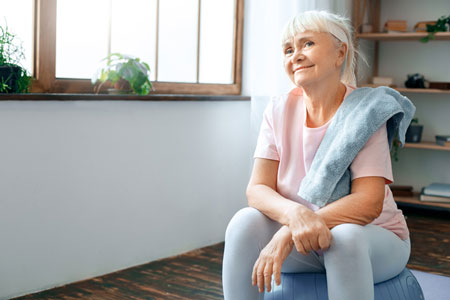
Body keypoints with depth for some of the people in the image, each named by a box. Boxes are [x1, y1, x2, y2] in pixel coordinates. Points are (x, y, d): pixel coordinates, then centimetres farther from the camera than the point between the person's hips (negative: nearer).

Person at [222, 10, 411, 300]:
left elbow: (368, 203, -24)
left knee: (344, 235, -35)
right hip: (302, 245, 3)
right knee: (245, 221, -24)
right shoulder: (279, 110, -4)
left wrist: (288, 233, -33)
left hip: (374, 241, -2)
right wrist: (294, 214, -35)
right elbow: (257, 189, -11)